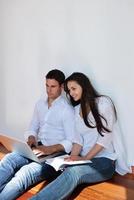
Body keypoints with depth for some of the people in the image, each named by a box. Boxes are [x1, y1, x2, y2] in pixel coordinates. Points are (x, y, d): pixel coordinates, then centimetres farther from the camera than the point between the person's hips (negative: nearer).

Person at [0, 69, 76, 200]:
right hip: (37, 148, 5)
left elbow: (71, 142, -11)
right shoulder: (40, 103, 15)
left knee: (26, 173, -34)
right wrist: (31, 139, -5)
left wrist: (51, 149, -25)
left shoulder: (67, 109, -6)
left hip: (56, 153, -5)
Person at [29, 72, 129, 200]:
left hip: (104, 160, -6)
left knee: (73, 172, -35)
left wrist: (85, 158, -14)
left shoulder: (103, 102, -2)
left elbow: (106, 135, -9)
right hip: (84, 159, 6)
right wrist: (73, 156, -12)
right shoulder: (77, 109, 16)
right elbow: (78, 138, 8)